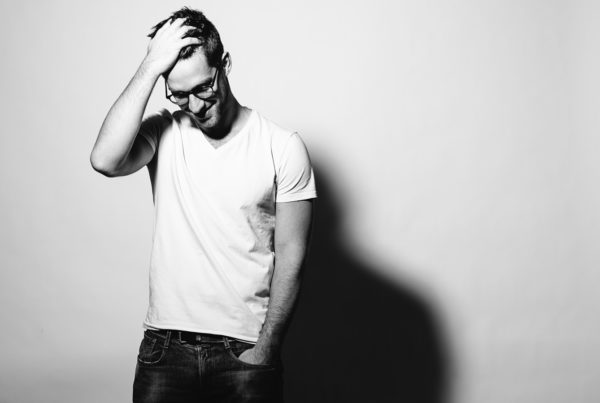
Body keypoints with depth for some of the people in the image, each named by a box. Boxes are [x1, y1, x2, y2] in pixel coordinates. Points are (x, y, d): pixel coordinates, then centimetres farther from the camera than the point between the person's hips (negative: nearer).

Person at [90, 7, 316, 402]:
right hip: (165, 344, 2)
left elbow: (290, 254, -5)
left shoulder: (283, 147, -6)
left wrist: (266, 350, -9)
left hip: (245, 349, -1)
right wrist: (150, 67, -18)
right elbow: (105, 160, -21)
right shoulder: (162, 133, 0)